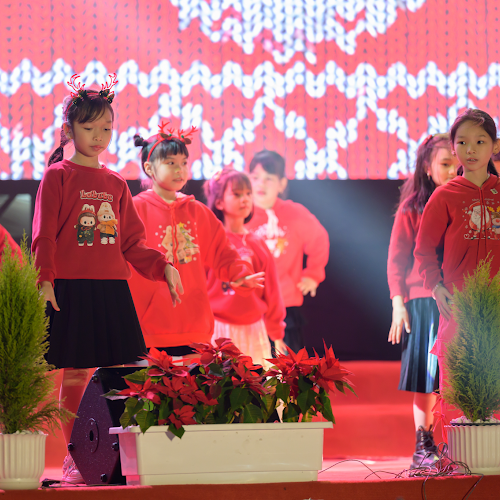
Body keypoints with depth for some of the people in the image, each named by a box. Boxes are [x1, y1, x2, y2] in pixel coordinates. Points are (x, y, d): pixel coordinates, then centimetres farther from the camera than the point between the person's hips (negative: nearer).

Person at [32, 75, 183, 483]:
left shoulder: (116, 184, 15)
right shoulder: (58, 177, 0)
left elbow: (131, 243, 17)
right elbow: (44, 236, -6)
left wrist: (163, 266, 4)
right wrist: (45, 281, -17)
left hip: (113, 290, 5)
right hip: (71, 289, -5)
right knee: (75, 373, -2)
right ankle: (74, 457, 5)